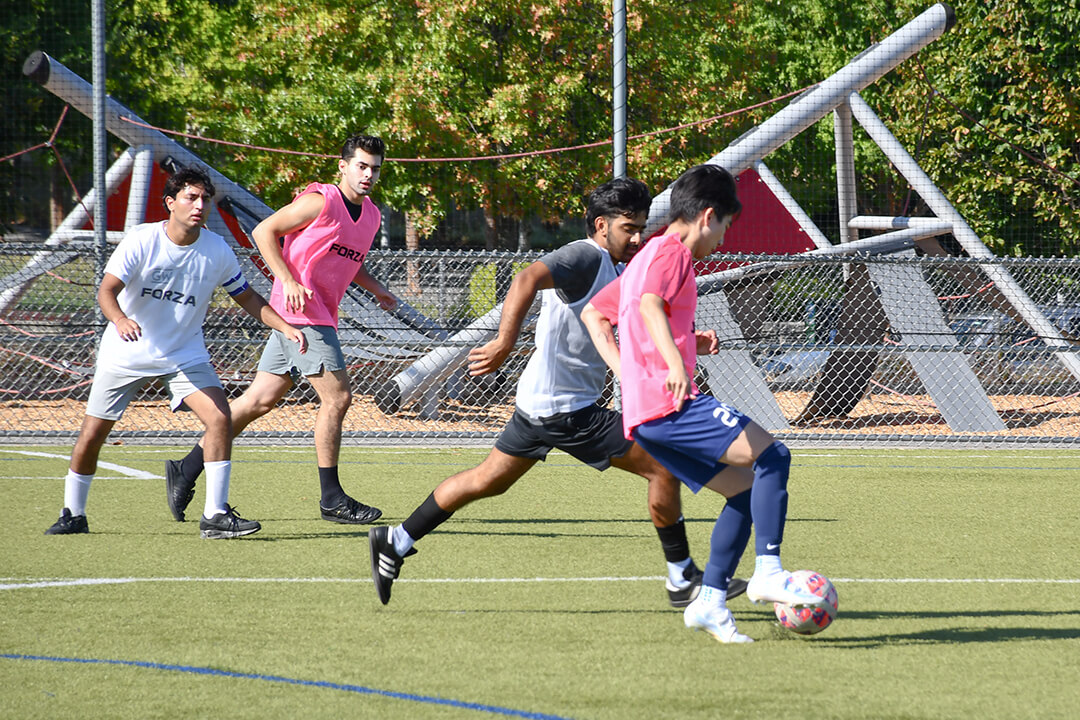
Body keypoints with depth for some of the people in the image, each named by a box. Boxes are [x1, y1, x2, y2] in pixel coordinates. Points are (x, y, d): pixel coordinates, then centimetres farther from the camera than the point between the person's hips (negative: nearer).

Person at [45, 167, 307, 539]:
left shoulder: (217, 250, -7)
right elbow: (107, 289, -26)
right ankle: (73, 515, 24)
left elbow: (246, 297, 7)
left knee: (220, 418, -19)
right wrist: (119, 319, -48)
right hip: (126, 354, -2)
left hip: (185, 355, 2)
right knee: (92, 435, 1)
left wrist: (286, 328, -6)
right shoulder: (141, 241, -17)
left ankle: (215, 515, -14)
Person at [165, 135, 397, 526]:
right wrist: (288, 281, -18)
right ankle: (331, 499, -3)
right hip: (300, 312, -9)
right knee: (337, 397, -10)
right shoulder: (321, 201, -11)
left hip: (321, 315, 9)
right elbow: (264, 231, -9)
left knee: (260, 399, 9)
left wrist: (375, 288, 16)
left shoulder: (371, 215, 15)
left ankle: (187, 469, 14)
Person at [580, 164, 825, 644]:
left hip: (641, 416, 10)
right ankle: (767, 572, -21)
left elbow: (593, 313, 33)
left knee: (746, 491, 10)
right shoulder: (673, 252, -4)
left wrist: (625, 371, 23)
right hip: (669, 402, -10)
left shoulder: (644, 259, 26)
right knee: (772, 456, -13)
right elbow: (649, 304, -25)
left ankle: (710, 600, 4)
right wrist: (674, 361, -40)